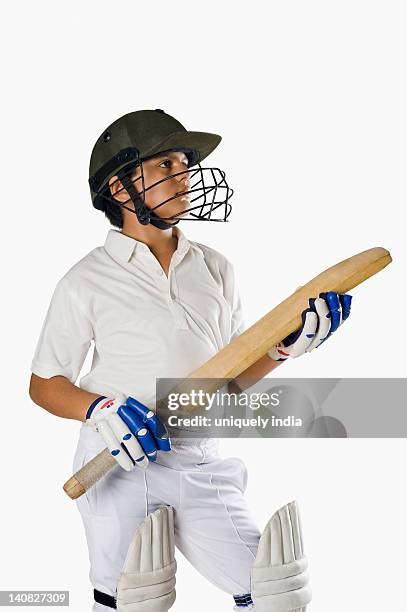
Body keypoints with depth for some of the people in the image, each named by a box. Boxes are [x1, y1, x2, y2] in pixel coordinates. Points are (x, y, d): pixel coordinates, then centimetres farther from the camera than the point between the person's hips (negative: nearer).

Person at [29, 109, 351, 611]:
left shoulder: (215, 269, 8)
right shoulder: (86, 281, -4)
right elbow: (43, 384, 1)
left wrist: (289, 343, -4)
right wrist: (99, 410, -17)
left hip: (200, 466, 3)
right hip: (117, 465, -3)